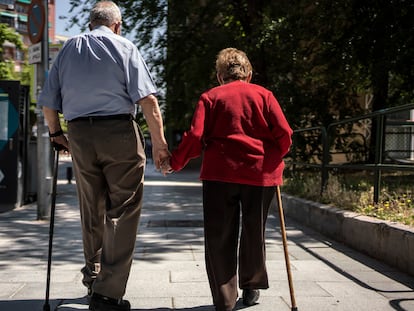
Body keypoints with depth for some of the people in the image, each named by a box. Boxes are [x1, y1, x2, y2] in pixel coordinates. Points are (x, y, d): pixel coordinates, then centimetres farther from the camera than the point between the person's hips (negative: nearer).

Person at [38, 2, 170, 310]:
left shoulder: (69, 48, 13)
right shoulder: (123, 47, 1)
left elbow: (48, 102, 11)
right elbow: (146, 98, -11)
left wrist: (56, 133, 25)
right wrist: (159, 141, -11)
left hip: (79, 135, 4)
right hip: (119, 133, -4)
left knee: (91, 212, 18)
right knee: (122, 212, 0)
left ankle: (94, 278, 32)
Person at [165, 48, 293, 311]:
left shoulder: (210, 97, 6)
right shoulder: (263, 94, 8)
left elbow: (196, 137, -4)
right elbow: (284, 133, -1)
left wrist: (174, 162, 9)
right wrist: (275, 159, 17)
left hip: (220, 173, -1)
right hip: (261, 174, 2)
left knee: (220, 236, 5)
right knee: (254, 233, 17)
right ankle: (251, 288, 31)